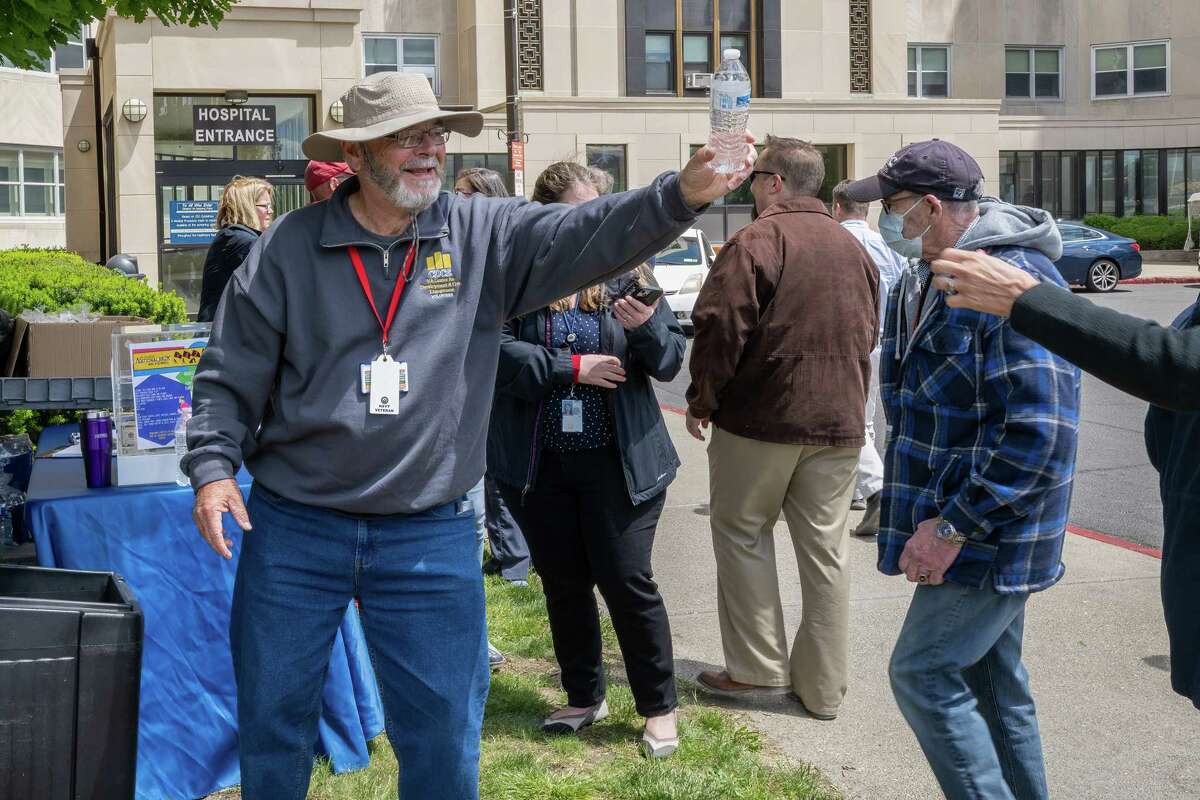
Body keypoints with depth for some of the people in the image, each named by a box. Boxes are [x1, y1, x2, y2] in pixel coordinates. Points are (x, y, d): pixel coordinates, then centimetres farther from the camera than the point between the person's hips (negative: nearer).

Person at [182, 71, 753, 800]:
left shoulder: (484, 235, -1)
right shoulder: (291, 247, -2)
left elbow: (587, 236, -15)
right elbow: (232, 373, 2)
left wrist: (683, 194, -30)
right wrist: (213, 466, -9)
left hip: (431, 535, 0)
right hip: (293, 527, 0)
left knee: (444, 736, 7)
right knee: (273, 720, 13)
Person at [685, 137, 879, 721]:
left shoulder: (757, 240, -10)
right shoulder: (852, 247, 12)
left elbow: (721, 325, -16)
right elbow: (868, 333, 19)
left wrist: (701, 400, -4)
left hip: (762, 416, -6)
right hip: (839, 420, 6)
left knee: (742, 534, 10)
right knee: (825, 550, 8)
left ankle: (757, 667, 10)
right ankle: (823, 687, 14)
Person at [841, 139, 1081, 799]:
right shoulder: (925, 281, 9)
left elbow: (1041, 433, -28)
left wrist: (954, 526, -25)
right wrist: (927, 514, 16)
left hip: (988, 540, -10)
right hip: (979, 540, 10)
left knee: (922, 673, -7)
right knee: (993, 683, 16)